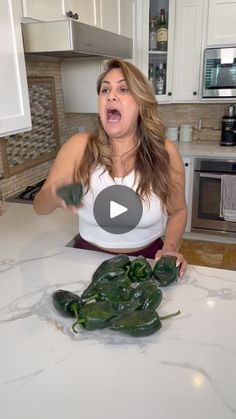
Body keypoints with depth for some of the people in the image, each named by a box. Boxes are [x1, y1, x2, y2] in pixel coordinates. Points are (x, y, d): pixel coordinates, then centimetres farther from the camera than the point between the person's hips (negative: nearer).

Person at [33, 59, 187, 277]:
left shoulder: (165, 152, -10)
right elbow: (39, 205, -6)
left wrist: (170, 248, -13)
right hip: (90, 260, 2)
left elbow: (177, 211, 4)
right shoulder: (79, 146, -9)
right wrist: (54, 195, -29)